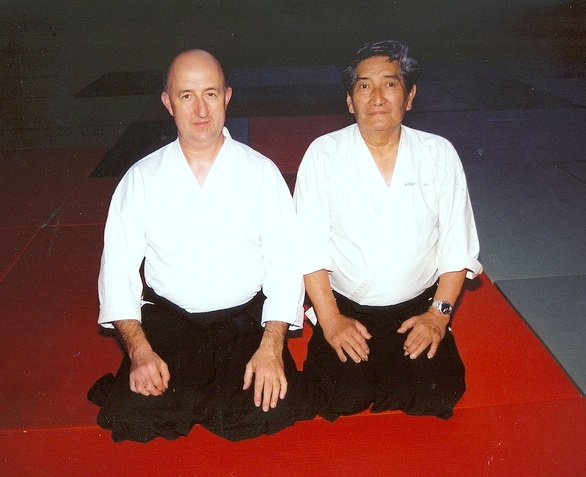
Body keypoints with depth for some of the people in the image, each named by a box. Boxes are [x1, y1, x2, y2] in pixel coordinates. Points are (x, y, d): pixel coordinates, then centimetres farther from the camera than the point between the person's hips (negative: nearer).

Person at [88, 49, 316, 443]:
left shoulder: (262, 173, -2)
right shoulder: (141, 178, 0)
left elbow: (285, 264, -5)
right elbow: (118, 269, -1)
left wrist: (271, 347, -17)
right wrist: (139, 349, -14)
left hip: (247, 320, 0)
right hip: (166, 319, 1)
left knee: (272, 410, -20)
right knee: (131, 415, -19)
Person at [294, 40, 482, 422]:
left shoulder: (440, 154, 0)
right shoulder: (324, 154, -5)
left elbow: (458, 244, 1)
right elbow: (308, 245, -7)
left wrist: (439, 312, -7)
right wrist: (330, 319, -12)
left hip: (419, 308, 2)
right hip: (344, 308, -1)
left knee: (439, 395, -15)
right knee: (347, 397, -18)